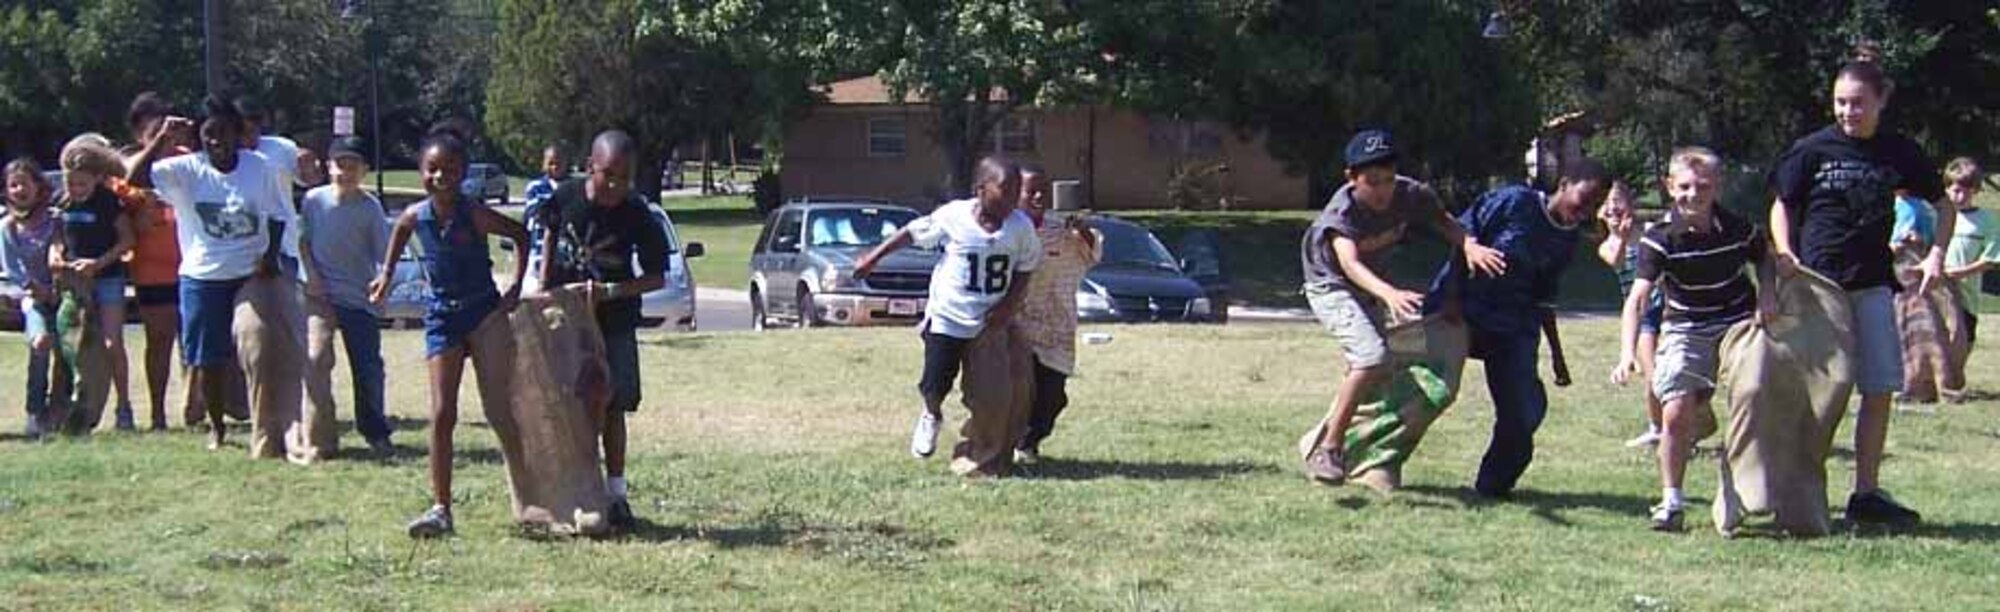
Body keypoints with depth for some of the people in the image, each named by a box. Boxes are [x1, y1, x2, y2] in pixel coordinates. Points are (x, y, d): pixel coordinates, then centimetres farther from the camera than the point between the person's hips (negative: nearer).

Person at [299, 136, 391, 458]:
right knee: (316, 357, -15)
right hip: (321, 295, 0)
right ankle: (319, 435, -6)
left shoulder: (370, 207, -6)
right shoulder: (314, 200, -1)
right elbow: (302, 239, 12)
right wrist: (312, 273, -1)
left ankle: (375, 433, 19)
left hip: (360, 299, 0)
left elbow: (383, 253, -4)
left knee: (368, 368, 2)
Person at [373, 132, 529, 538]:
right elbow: (400, 230, 22)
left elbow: (521, 235, -1)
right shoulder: (416, 216, -2)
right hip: (441, 315, 3)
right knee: (442, 415, -2)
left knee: (500, 407, -4)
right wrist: (387, 274, 20)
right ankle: (440, 508, 0)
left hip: (484, 310, -3)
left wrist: (516, 287, -5)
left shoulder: (474, 216, -12)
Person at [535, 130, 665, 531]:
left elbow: (657, 278, -11)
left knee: (612, 407, 0)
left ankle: (616, 494, 8)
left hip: (613, 322, -1)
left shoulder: (638, 217, -17)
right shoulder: (567, 197, -12)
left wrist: (609, 292, -23)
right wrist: (543, 285, 5)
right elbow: (549, 234, 10)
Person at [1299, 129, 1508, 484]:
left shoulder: (1411, 195, -21)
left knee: (1382, 373, 17)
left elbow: (1444, 223, -7)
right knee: (1371, 357, -27)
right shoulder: (1341, 212, -35)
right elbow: (1349, 263, -50)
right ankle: (1328, 450, -22)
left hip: (1371, 288, 7)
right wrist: (1389, 293, -68)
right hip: (1331, 286, -7)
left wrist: (1469, 245, -31)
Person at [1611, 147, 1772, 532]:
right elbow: (1637, 298, -22)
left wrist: (1766, 297, -6)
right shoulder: (1661, 239, -15)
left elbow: (1765, 261, 15)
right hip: (1686, 331, -2)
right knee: (1676, 413, -13)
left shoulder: (1739, 229, -7)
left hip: (1739, 327, 2)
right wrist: (1628, 353, -35)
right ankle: (1670, 501, 0)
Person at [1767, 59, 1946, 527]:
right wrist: (1784, 254, -8)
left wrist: (1937, 253, 0)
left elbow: (1942, 205, 14)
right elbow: (1782, 206, 8)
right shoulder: (1811, 151, -2)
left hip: (1872, 283, 3)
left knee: (1880, 390, 1)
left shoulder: (1898, 153, 4)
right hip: (1816, 281, -3)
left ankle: (1867, 493, 10)